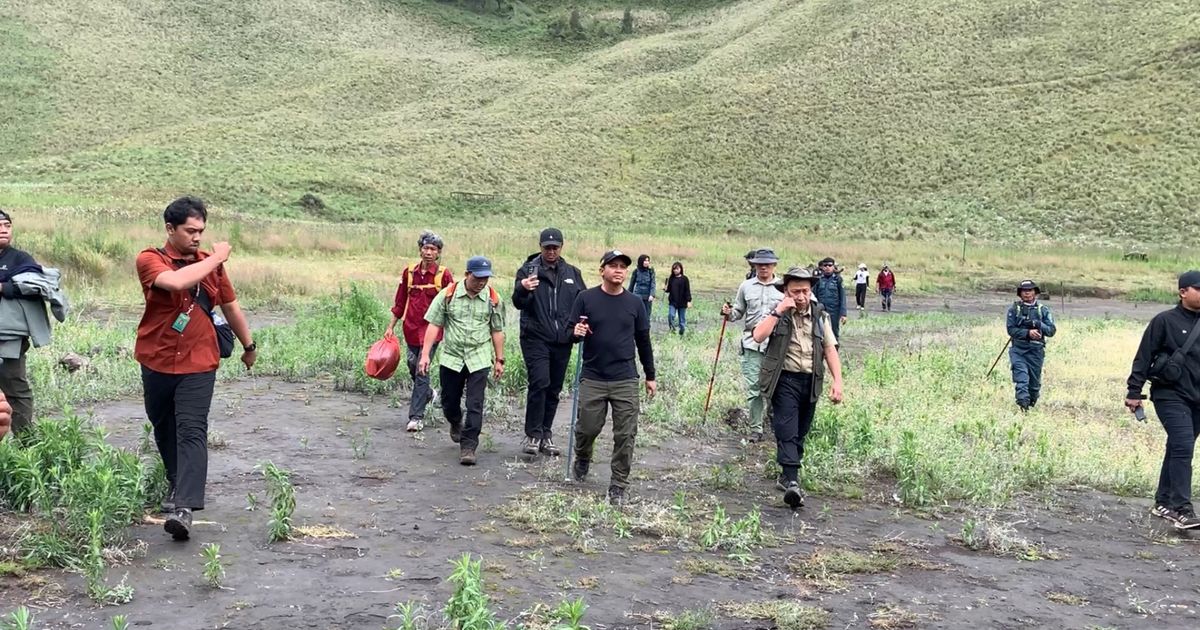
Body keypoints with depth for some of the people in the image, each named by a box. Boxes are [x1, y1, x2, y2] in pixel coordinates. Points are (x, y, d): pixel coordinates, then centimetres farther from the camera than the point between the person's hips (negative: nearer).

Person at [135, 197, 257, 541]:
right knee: (164, 429, 16)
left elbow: (231, 307, 17)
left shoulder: (212, 263, 4)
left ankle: (184, 507, -21)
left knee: (192, 432, -13)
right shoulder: (150, 260, -7)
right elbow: (176, 281, -30)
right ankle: (176, 483, 40)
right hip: (157, 362, 0)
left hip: (199, 364, 0)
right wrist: (216, 259, -20)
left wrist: (249, 346, 25)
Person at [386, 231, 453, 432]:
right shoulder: (409, 271, 4)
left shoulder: (444, 274, -6)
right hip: (411, 328, 4)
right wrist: (391, 326, 11)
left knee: (421, 371, -9)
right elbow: (400, 302, 12)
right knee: (412, 367, 14)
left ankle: (417, 417, -3)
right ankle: (427, 393, 44)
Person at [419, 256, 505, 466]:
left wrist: (499, 360, 7)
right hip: (451, 357, 1)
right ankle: (456, 424, 47)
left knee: (475, 405, -8)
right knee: (449, 402, 15)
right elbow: (434, 325, -4)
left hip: (479, 359, -1)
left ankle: (468, 447, -1)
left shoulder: (492, 299, -2)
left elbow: (497, 331, 7)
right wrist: (425, 355, -9)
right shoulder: (448, 294, -6)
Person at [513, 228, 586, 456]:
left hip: (563, 341, 4)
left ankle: (546, 434, 20)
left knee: (554, 389, 9)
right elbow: (519, 304, -10)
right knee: (539, 383, -15)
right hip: (536, 338, -4)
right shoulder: (528, 270, -1)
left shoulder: (573, 273, 11)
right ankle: (533, 435, -6)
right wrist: (522, 290, -33)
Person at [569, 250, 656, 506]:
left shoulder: (634, 303, 6)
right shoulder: (586, 298, 0)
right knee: (587, 428, 4)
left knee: (625, 436, -1)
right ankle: (582, 461, 36)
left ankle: (618, 487, 10)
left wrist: (650, 376, 16)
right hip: (592, 378, -1)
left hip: (626, 380, 1)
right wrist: (576, 333, -19)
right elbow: (572, 334, 5)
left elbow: (643, 341, 14)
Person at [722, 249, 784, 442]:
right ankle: (755, 428, 9)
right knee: (753, 388, -1)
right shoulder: (746, 286, 9)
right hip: (751, 344, 1)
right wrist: (729, 313, -6)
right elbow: (739, 312, 15)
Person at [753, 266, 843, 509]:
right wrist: (778, 311, -16)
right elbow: (758, 336, -14)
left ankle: (786, 477, 26)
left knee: (800, 434, 12)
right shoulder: (778, 313, 2)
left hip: (811, 382, 4)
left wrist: (837, 380, -2)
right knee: (787, 432, -13)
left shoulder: (820, 316, 9)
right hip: (785, 380, -4)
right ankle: (792, 482, -21)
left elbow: (830, 349, 7)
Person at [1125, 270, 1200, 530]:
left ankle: (1163, 503, 22)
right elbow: (1144, 357, -7)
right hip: (1171, 396, -6)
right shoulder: (1165, 321, -7)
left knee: (1178, 449, 12)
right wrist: (1134, 391, -9)